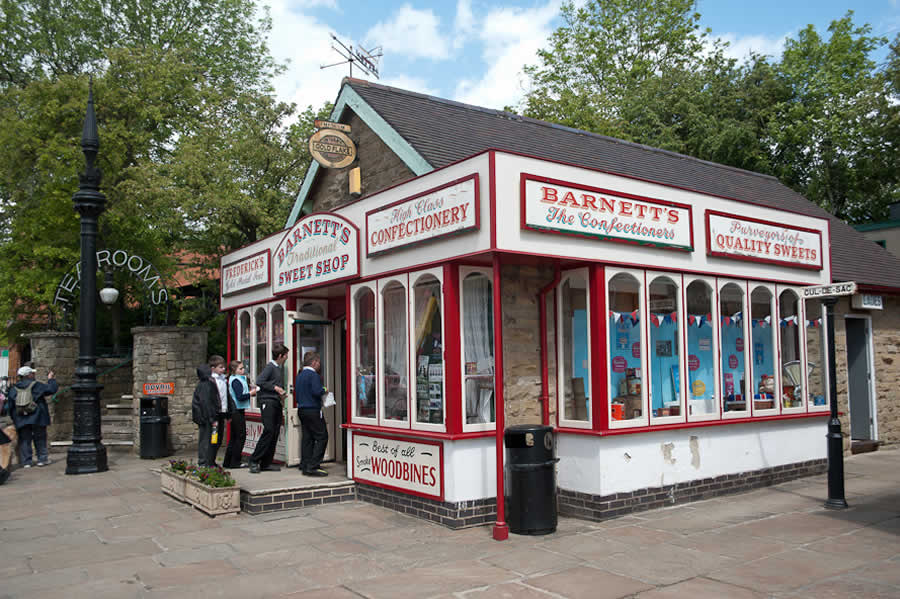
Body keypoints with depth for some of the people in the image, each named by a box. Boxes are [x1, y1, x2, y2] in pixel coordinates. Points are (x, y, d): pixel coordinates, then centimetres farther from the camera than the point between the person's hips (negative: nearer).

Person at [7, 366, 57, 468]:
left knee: (24, 440, 7)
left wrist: (14, 418, 18)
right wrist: (51, 379, 10)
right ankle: (42, 458, 9)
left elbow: (10, 406, 8)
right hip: (37, 417, -3)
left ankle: (26, 461, 5)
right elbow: (51, 389, -6)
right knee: (40, 438, 8)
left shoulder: (14, 389, 6)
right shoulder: (36, 385, -6)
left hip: (22, 420, 3)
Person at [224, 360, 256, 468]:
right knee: (241, 436, -4)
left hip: (234, 411, 10)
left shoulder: (238, 379, 15)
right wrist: (251, 393, -11)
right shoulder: (236, 381, -14)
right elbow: (240, 397, -22)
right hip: (237, 411, -10)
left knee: (234, 437, 14)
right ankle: (235, 462, 1)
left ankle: (228, 461, 18)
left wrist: (248, 388, 7)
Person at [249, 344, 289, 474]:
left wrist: (281, 392, 10)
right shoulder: (270, 367, -8)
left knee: (275, 433, 5)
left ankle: (266, 463, 11)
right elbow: (259, 382, -18)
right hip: (267, 401, -9)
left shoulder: (281, 367, 18)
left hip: (276, 402, 9)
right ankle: (254, 460, -4)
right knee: (269, 431, -13)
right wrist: (274, 387, -14)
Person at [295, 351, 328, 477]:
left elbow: (295, 391, 17)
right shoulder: (313, 375, -13)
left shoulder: (300, 375, 14)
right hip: (313, 410, -9)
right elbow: (317, 391, -23)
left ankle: (305, 465, 15)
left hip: (302, 409, 9)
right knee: (322, 437, -6)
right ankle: (313, 466, -10)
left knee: (307, 437, 13)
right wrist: (324, 390, -3)